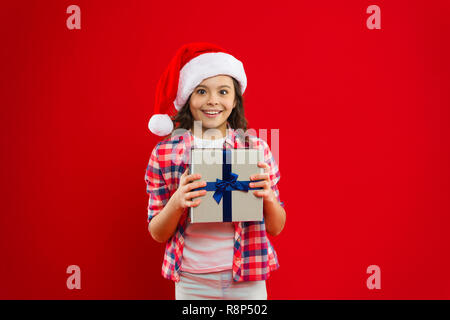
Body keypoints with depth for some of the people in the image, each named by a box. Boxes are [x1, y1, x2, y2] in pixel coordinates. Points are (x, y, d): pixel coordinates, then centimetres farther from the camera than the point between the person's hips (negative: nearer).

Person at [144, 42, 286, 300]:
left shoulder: (257, 148, -5)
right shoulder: (165, 152, -6)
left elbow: (276, 228, 0)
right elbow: (157, 234, -2)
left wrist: (268, 197, -20)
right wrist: (177, 203, -21)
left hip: (248, 280, 1)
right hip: (192, 282, 0)